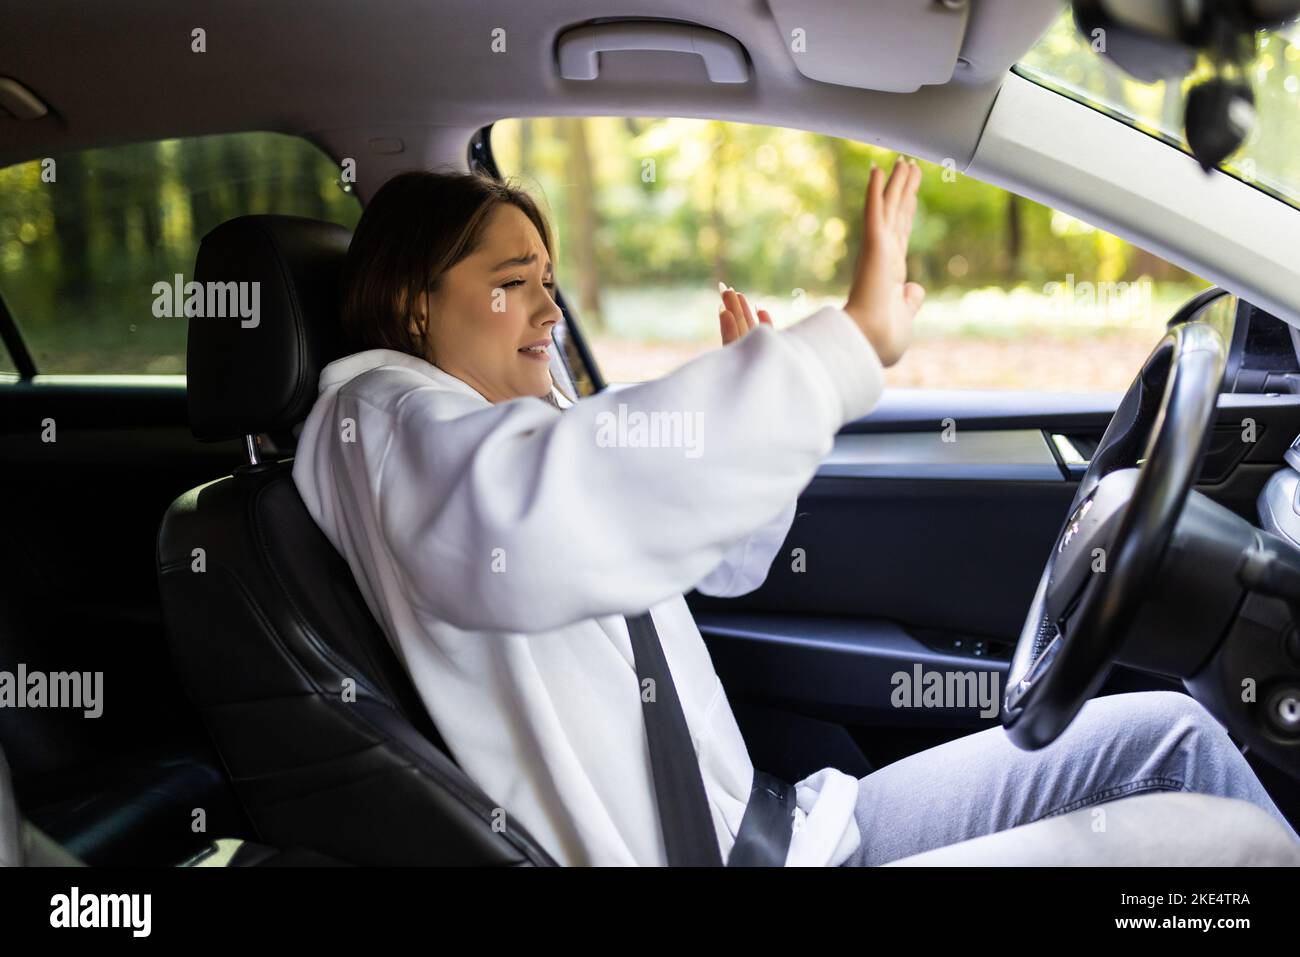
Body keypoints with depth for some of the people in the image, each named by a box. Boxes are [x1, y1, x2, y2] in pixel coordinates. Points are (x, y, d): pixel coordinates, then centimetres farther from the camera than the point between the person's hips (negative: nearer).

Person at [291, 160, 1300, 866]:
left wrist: (759, 404, 9)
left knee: (1170, 735, 5)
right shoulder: (379, 422, -10)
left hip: (761, 820, 9)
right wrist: (840, 349, -36)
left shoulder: (531, 417, 17)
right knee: (1173, 744, -8)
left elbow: (723, 565, 28)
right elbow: (527, 518, -37)